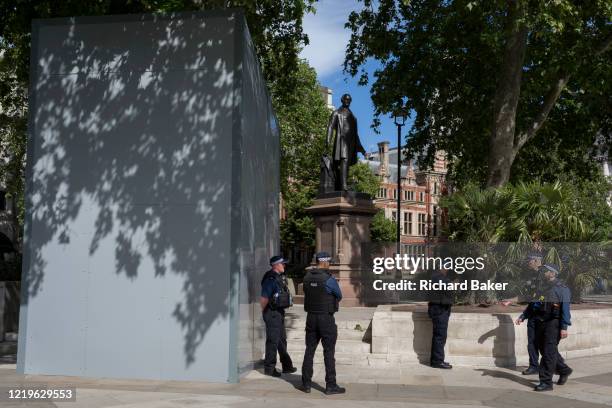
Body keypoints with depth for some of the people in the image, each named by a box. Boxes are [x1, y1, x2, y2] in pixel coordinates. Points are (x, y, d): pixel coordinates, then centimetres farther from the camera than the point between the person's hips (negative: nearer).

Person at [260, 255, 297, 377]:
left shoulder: (280, 277, 11)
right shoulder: (271, 279, -19)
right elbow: (264, 298, -22)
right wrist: (264, 312, -9)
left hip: (280, 312, 10)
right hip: (272, 313, -10)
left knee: (282, 340, 17)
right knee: (273, 341, -3)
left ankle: (287, 365, 28)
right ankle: (269, 368, 7)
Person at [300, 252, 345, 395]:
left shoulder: (307, 278, 2)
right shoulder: (329, 279, -16)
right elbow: (339, 296, -2)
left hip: (311, 317, 6)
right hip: (326, 318, -6)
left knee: (309, 350, 12)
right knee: (329, 352, 1)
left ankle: (306, 383, 18)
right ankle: (331, 385, 5)